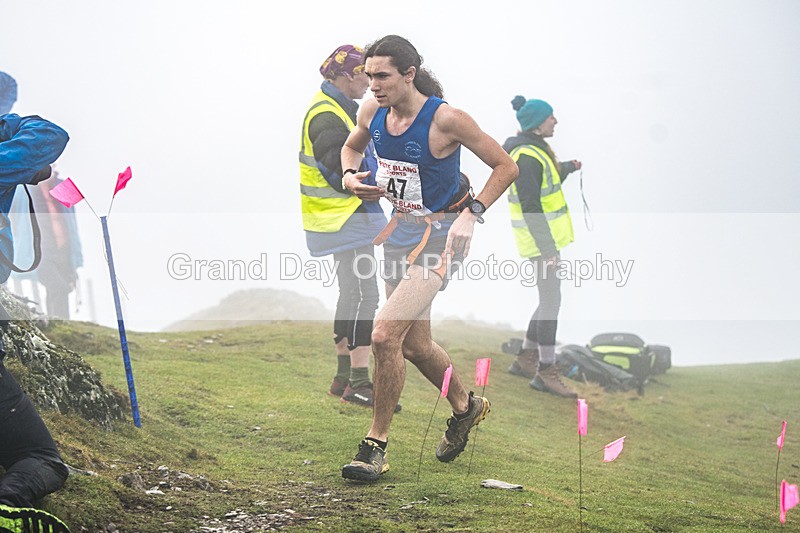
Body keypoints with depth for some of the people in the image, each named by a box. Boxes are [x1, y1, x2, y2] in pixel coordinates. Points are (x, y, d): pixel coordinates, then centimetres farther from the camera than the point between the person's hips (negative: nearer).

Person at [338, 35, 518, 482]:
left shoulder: (446, 119, -19)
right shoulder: (373, 112, -2)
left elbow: (506, 166, -8)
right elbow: (352, 146, 22)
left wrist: (472, 212, -16)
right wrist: (351, 176, 0)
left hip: (439, 235, -7)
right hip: (401, 232, 7)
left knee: (386, 335, -20)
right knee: (414, 345, 17)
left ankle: (377, 443, -6)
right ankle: (465, 406, 44)